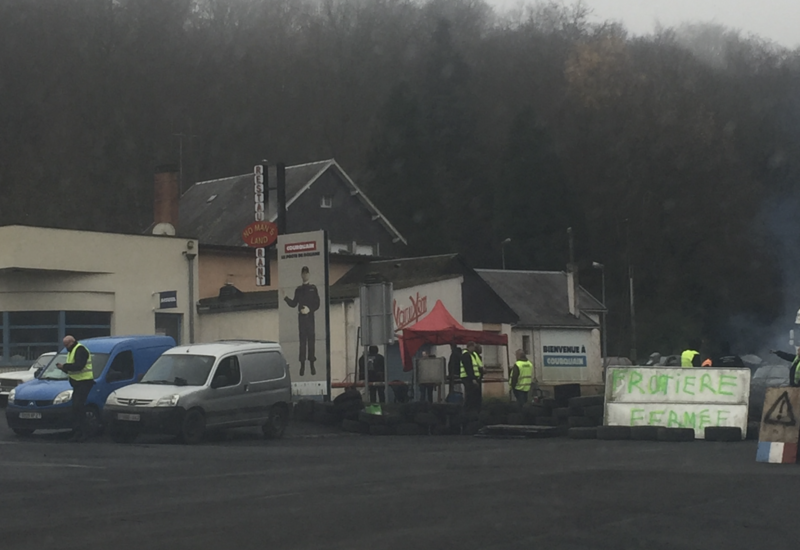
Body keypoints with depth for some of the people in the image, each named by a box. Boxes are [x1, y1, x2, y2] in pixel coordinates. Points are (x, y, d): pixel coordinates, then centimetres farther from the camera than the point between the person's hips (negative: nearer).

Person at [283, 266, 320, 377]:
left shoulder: (313, 288, 5)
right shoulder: (298, 290, 12)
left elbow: (317, 304, 0)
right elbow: (293, 304, 11)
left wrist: (309, 309, -15)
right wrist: (285, 298, -2)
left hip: (310, 317, -2)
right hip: (301, 317, 2)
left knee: (311, 340, -3)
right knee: (302, 340, 0)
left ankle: (312, 365, 0)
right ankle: (302, 365, 1)